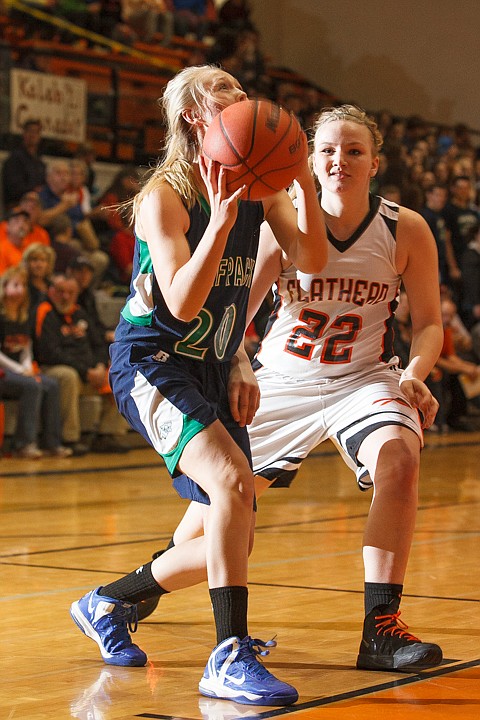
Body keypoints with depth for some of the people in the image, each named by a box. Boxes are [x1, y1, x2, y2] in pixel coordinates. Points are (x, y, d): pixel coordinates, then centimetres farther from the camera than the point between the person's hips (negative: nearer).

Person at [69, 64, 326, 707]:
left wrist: (304, 182, -20)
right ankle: (230, 657, -29)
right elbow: (183, 303, -24)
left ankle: (107, 603, 30)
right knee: (232, 480, -31)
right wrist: (220, 220, -33)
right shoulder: (164, 195, -15)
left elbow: (311, 259, -8)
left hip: (213, 369, 8)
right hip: (151, 361, -8)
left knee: (236, 540, 9)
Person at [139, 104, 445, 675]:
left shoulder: (406, 231, -11)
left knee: (398, 458, -30)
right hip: (282, 379, 1)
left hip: (365, 378, -1)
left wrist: (414, 374, -21)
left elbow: (429, 323, -1)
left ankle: (381, 628, -26)